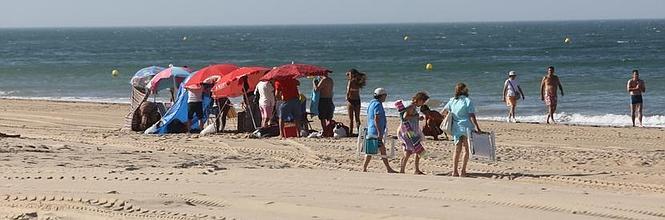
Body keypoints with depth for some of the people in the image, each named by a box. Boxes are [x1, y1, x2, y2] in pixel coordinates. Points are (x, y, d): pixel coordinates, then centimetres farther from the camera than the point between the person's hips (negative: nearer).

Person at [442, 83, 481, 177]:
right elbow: (472, 116, -16)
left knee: (457, 150, 12)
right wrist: (477, 127, -16)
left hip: (456, 128, 4)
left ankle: (455, 171, 7)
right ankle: (463, 171, 0)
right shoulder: (468, 101, -9)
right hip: (467, 127, -4)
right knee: (466, 150, 6)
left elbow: (443, 112, 15)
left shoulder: (452, 101, 5)